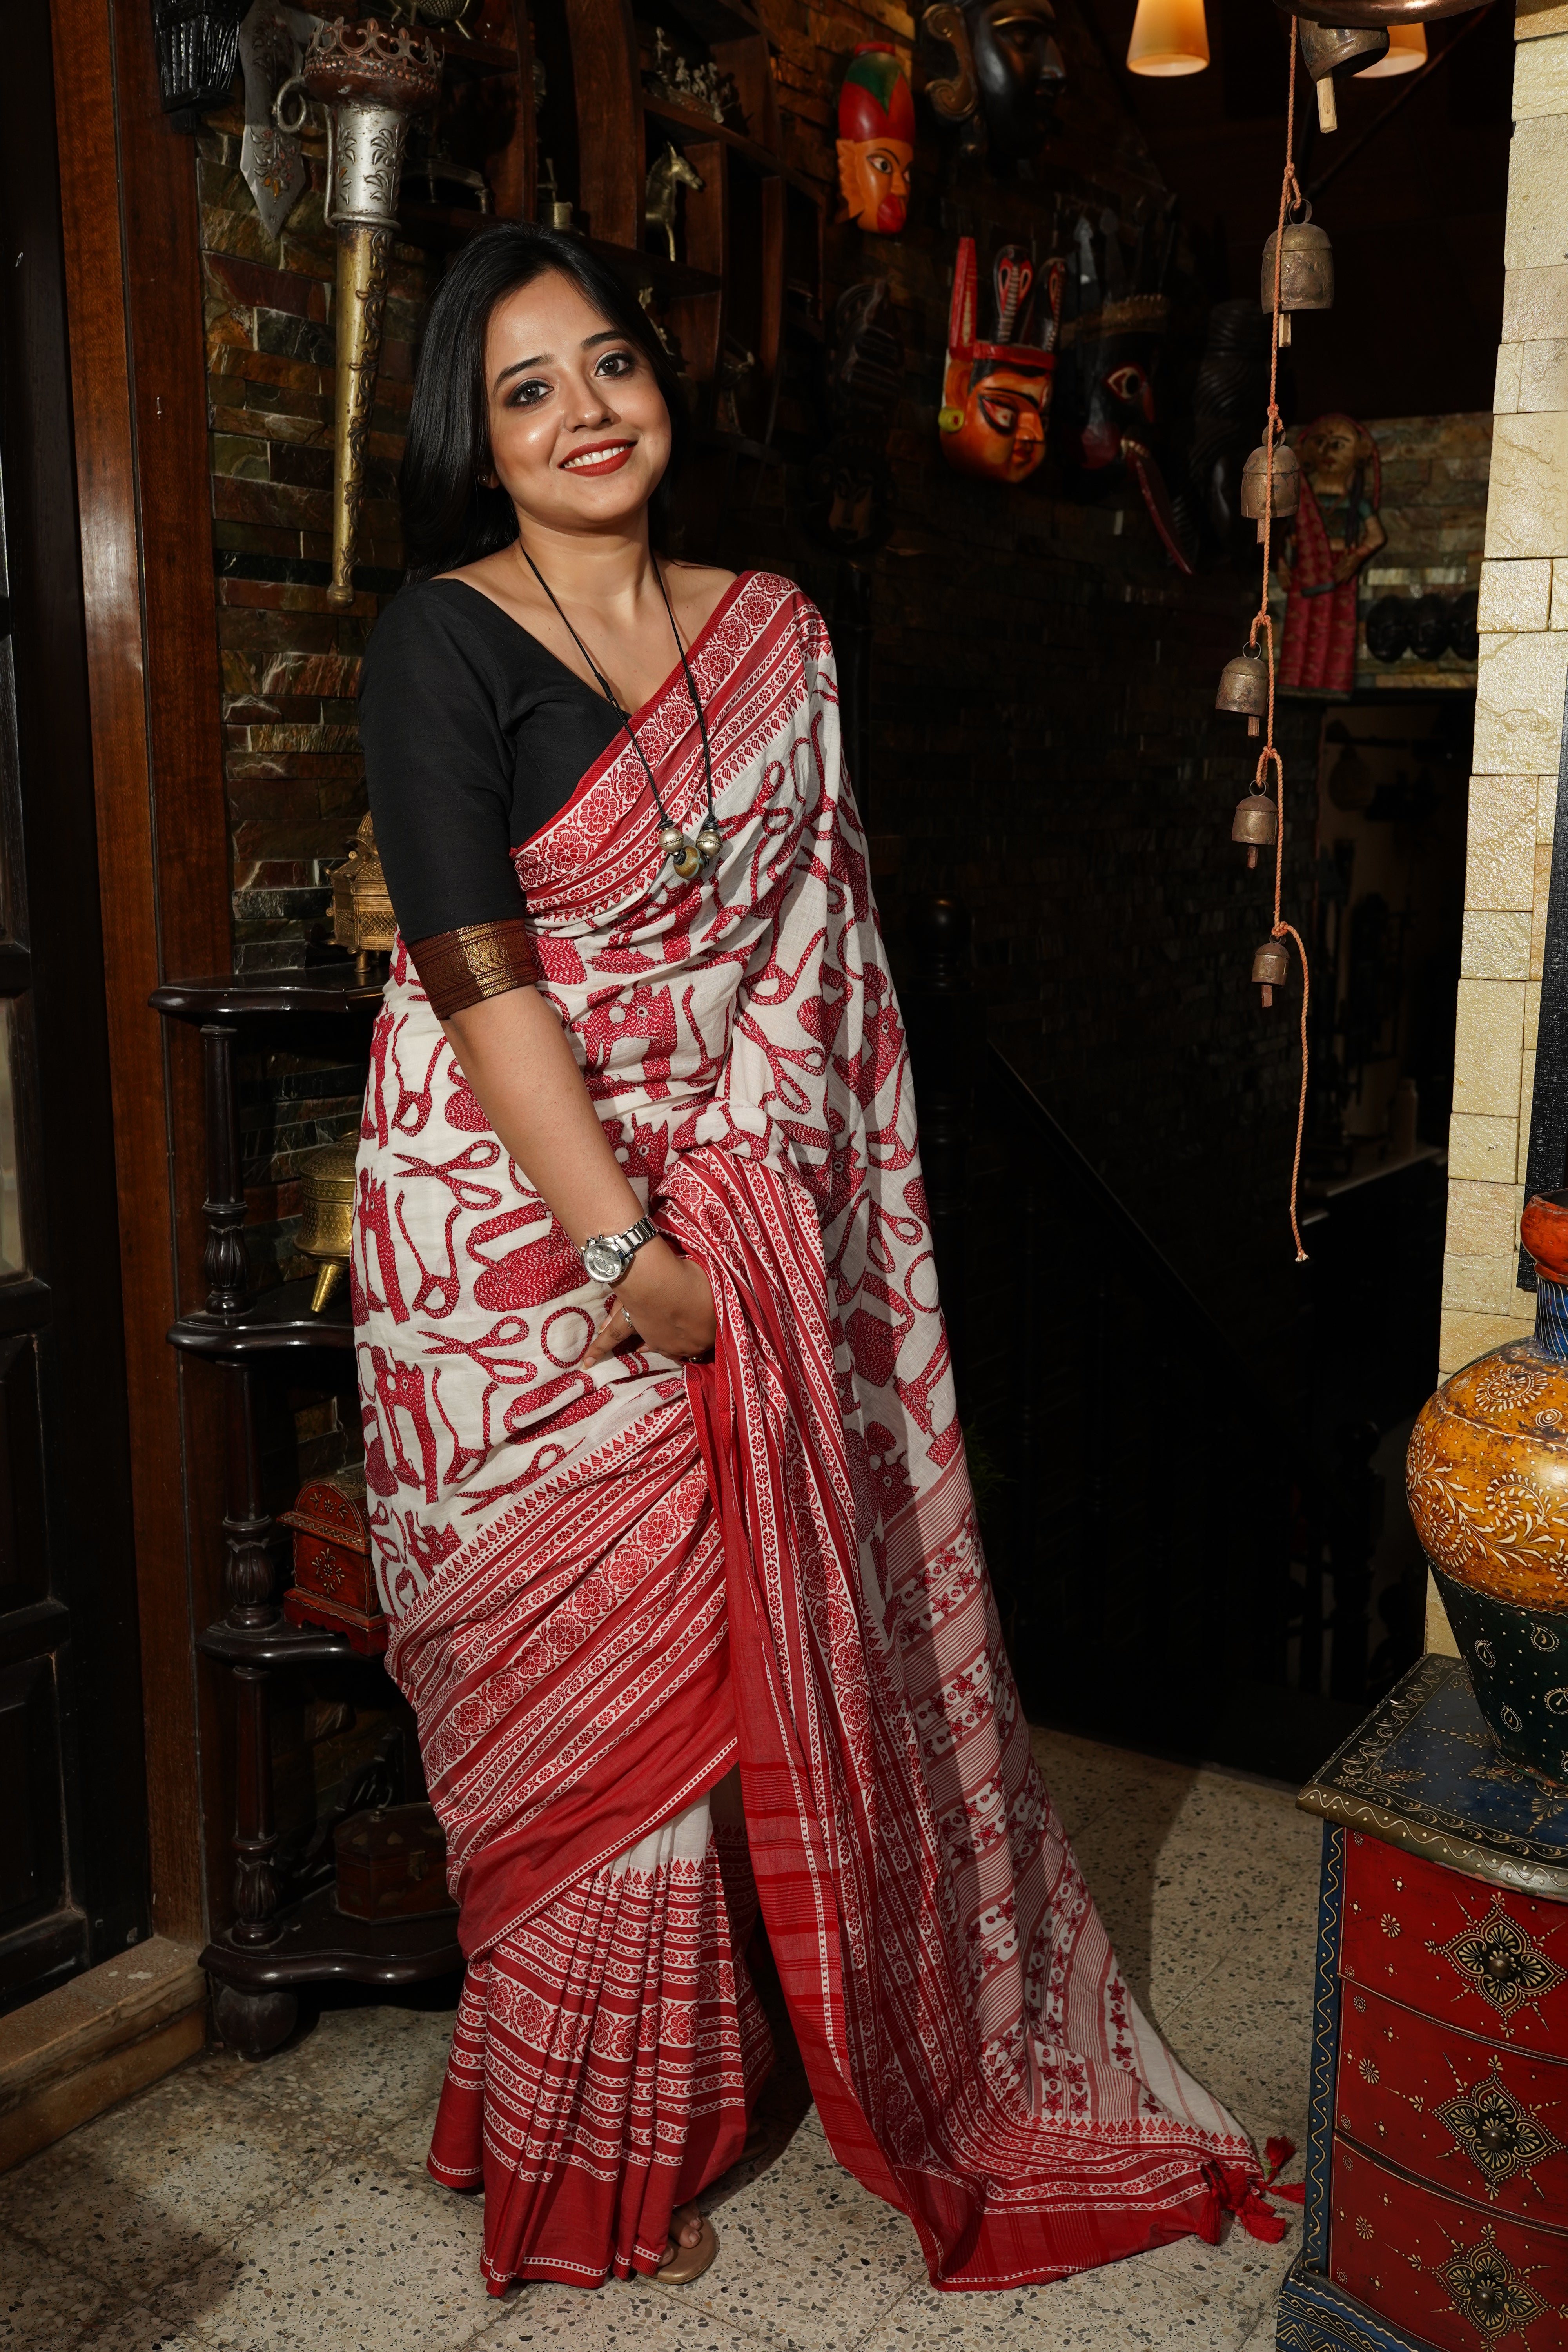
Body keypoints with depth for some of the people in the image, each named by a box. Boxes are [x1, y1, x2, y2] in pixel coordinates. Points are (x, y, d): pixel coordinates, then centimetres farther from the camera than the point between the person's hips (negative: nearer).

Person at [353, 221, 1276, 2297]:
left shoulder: (775, 636, 10)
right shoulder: (447, 642, -6)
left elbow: (811, 948, 11)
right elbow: (477, 971, -14)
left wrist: (757, 1216, 3)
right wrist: (622, 1246, -17)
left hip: (739, 1210, 5)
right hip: (523, 1227, -4)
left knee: (773, 1640, 11)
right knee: (595, 1677, 4)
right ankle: (591, 2148, 26)